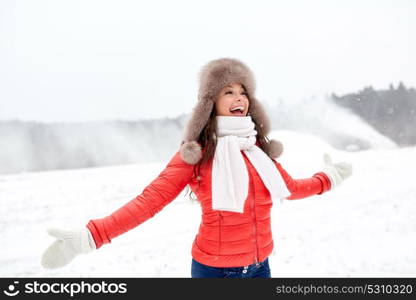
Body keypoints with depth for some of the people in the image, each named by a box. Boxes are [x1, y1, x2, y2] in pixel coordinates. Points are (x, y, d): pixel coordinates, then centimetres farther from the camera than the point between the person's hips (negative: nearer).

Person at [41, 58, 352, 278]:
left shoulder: (258, 146, 2)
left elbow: (289, 187, 16)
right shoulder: (196, 152, -13)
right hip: (214, 268, -4)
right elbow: (150, 200, -20)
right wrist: (89, 237, -29)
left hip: (259, 265, 5)